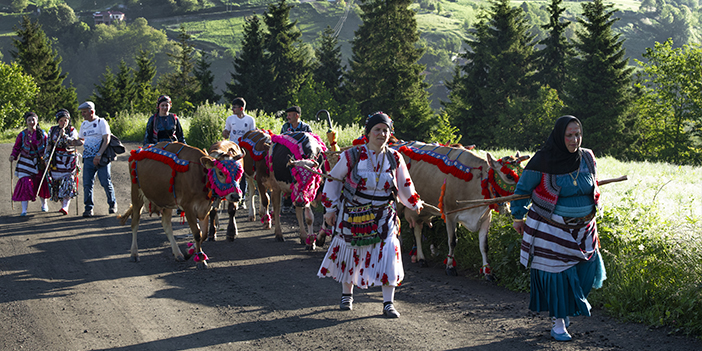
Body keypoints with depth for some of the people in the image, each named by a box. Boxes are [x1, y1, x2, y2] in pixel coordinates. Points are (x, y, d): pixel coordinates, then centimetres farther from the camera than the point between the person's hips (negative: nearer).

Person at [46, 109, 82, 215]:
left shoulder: (72, 130, 1)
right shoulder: (52, 130, 9)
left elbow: (72, 143, -14)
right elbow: (49, 145, 13)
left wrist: (64, 136, -28)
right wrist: (47, 157, 6)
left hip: (69, 160, -3)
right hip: (56, 161, 3)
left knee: (68, 182, -14)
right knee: (57, 183, 2)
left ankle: (65, 206, -18)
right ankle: (63, 204, 16)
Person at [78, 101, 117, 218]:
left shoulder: (101, 122, -4)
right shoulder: (84, 125, 16)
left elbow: (106, 140, -12)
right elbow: (81, 139, 29)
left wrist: (99, 155, -21)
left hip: (102, 158, -5)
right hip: (88, 158, 5)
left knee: (106, 182, -5)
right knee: (87, 184, -3)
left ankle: (112, 204, 13)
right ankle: (88, 208, 1)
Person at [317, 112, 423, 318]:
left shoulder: (394, 158, -2)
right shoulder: (352, 156, -10)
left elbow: (404, 185, 15)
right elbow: (333, 180, 0)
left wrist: (415, 203, 15)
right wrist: (330, 208, -1)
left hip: (383, 218, 1)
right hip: (353, 215, -1)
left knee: (388, 254, -11)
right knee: (349, 253, 11)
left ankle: (388, 304, -2)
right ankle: (346, 295, 34)